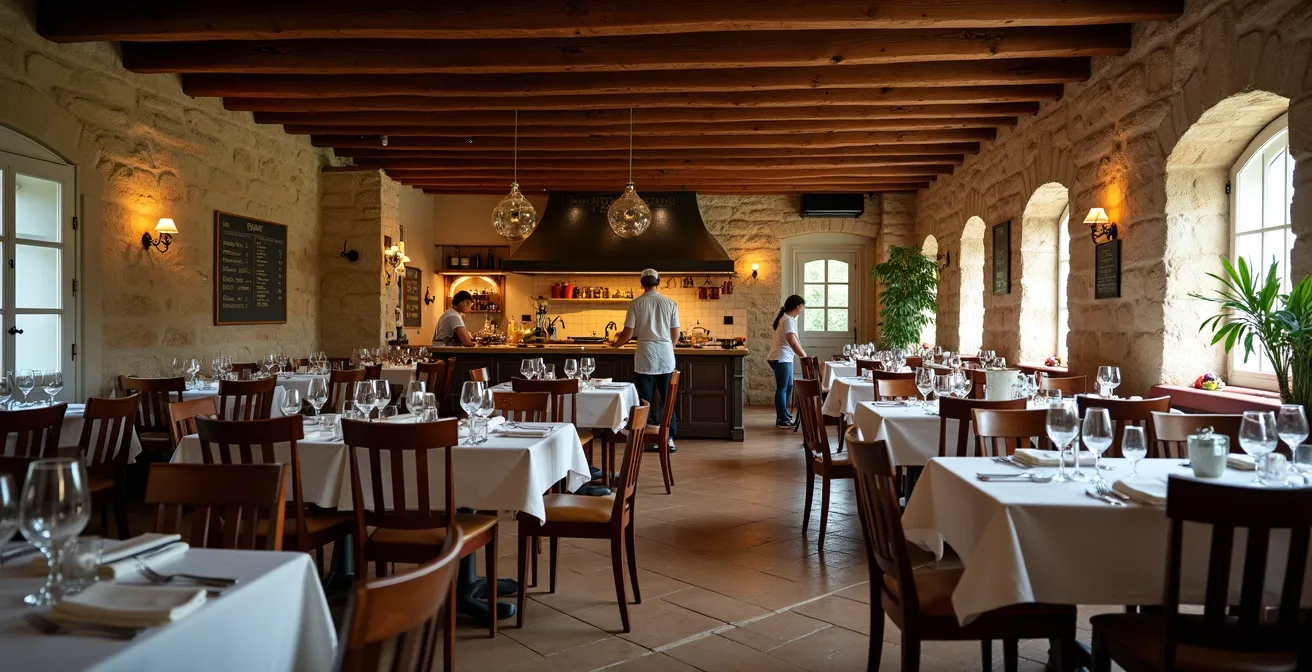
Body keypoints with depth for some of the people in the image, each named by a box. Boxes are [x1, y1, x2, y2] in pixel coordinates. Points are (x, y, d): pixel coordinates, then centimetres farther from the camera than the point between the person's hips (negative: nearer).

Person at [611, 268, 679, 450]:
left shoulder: (636, 304, -2)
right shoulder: (670, 303, 3)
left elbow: (628, 334, -3)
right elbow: (676, 335, 5)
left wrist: (616, 343, 17)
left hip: (645, 358, -1)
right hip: (666, 359, 2)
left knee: (645, 401, 5)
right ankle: (669, 439, 10)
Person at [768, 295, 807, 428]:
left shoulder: (789, 318, 14)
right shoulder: (788, 320, -19)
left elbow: (795, 340, 18)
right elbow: (792, 342, -27)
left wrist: (803, 354, 12)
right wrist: (805, 357, -24)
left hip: (785, 358, 11)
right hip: (781, 359, -11)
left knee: (788, 387, 16)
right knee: (782, 388, -4)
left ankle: (783, 416, 25)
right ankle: (782, 420, 2)